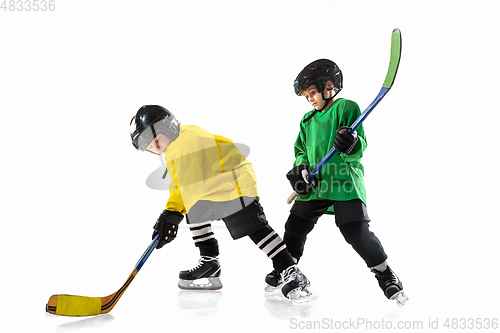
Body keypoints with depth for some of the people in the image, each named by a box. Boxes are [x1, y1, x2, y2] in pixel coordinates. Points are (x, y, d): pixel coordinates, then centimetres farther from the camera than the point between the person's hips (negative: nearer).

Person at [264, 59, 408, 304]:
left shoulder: (347, 108, -4)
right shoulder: (308, 120, 17)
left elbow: (360, 147, -10)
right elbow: (301, 150, 20)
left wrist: (351, 145, -33)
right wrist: (300, 169, 0)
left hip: (345, 183, -6)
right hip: (315, 185, 6)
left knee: (357, 232, -15)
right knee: (295, 226, 10)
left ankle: (385, 275, 3)